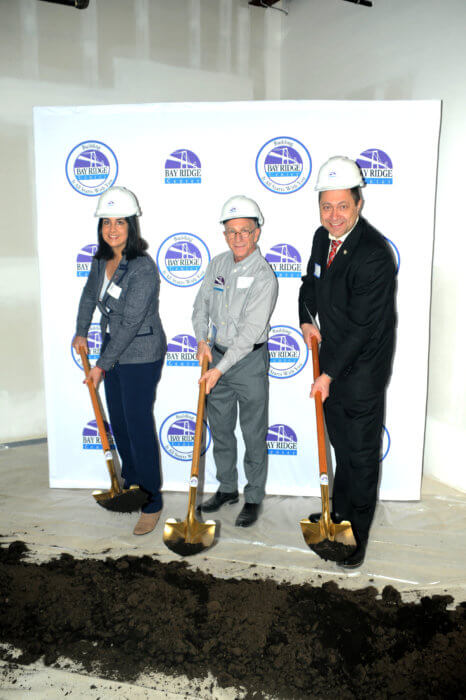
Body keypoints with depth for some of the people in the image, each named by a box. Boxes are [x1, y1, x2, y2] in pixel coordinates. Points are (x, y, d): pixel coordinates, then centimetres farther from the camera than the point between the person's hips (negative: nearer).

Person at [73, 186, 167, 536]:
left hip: (141, 356, -8)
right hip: (114, 351, 8)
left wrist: (102, 365, -19)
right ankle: (131, 483, 39)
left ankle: (151, 502, 12)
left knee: (139, 425, -3)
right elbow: (89, 295, 23)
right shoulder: (101, 260, 3)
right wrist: (81, 333, 26)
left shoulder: (143, 267, -22)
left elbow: (130, 323, -23)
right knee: (118, 422, 18)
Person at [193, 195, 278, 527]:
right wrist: (202, 341, -3)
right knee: (220, 429, 16)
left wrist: (220, 368, -23)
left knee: (254, 434, 5)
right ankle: (227, 488, 34)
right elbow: (202, 304, 12)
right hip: (218, 355, 6)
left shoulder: (264, 276, -17)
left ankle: (253, 499, 22)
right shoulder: (218, 264, 4)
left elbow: (250, 331, -22)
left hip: (250, 361, -6)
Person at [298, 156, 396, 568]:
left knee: (361, 453, 6)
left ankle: (359, 532, 25)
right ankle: (340, 510, 42)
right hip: (332, 360, 8)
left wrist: (329, 374, -19)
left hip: (362, 368, -8)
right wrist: (307, 320, 0)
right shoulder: (323, 238, 2)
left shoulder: (374, 255, -24)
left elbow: (361, 327, -24)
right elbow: (311, 282, 19)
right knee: (341, 445, 23)